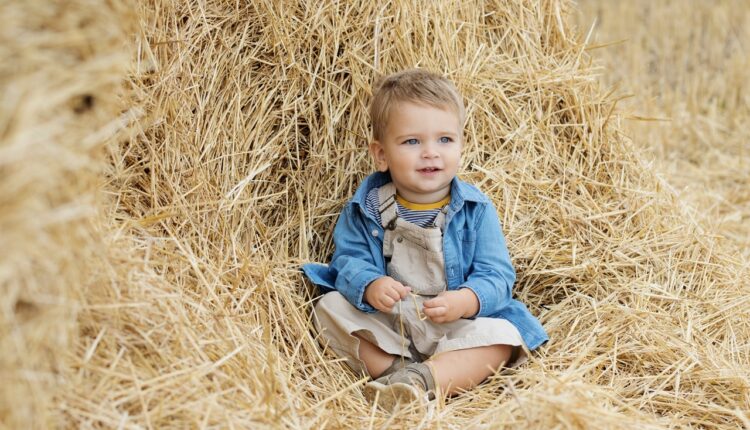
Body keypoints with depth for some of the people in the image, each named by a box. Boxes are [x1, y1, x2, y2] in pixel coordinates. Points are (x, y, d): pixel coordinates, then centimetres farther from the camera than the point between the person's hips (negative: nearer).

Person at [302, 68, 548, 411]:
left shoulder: (475, 209, -7)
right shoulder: (366, 206, -2)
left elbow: (496, 276, -11)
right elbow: (349, 259, -6)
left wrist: (465, 301, -32)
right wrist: (369, 287, -29)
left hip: (455, 325, -1)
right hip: (382, 321, 1)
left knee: (502, 335, -26)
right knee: (330, 308, -18)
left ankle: (423, 378, -39)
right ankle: (395, 372, -28)